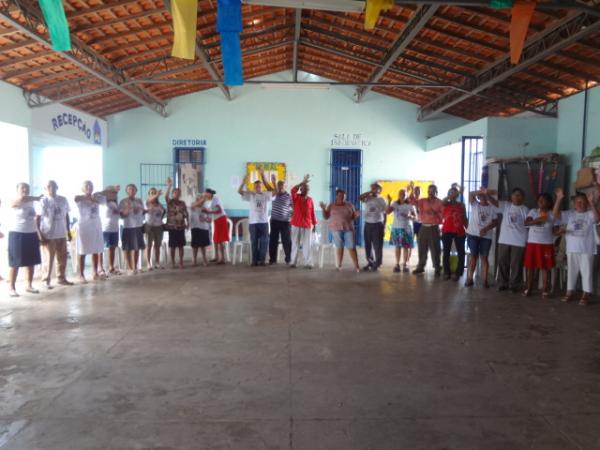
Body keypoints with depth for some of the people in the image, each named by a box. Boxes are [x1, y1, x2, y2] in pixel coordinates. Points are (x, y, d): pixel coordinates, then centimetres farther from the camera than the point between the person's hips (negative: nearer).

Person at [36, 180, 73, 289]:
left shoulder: (63, 200, 6)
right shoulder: (43, 201, -7)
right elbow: (37, 219, -9)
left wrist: (68, 231, 13)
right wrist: (40, 234, -15)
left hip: (61, 234, 5)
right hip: (48, 235, -5)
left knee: (62, 258, 11)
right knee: (48, 259, -1)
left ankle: (62, 278, 22)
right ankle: (47, 281, 8)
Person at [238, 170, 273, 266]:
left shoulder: (267, 195, 4)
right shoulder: (251, 195, 4)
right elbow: (239, 191, -5)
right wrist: (244, 182, -22)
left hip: (264, 221, 0)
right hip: (253, 222, 0)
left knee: (264, 242, 2)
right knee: (254, 242, 5)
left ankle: (262, 260, 10)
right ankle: (255, 260, 12)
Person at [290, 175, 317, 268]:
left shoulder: (310, 199, 7)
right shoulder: (296, 197, 0)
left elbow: (312, 213, 9)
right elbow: (293, 190, -22)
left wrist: (314, 224, 8)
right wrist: (303, 182, -23)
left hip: (307, 225, 2)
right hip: (296, 224, -2)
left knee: (307, 244, 0)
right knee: (295, 244, 5)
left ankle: (308, 263, 2)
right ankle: (293, 262, 10)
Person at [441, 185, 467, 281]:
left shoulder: (461, 205, 8)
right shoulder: (446, 204, 5)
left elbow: (464, 219, 10)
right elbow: (443, 201, -20)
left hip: (459, 231, 1)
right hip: (447, 231, -1)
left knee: (461, 252, 0)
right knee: (446, 252, 3)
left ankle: (458, 272, 8)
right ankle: (447, 272, 9)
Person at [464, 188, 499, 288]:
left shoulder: (492, 208, 6)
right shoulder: (474, 204, 4)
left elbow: (495, 222, 2)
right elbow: (470, 194, -14)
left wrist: (486, 229, -14)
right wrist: (483, 191, -26)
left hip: (486, 236, 0)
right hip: (473, 234, 0)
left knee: (484, 257, 3)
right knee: (473, 256, 3)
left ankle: (485, 280, 5)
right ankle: (469, 278, 8)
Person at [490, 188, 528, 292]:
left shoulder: (525, 210, 1)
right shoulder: (506, 205, 5)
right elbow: (494, 202, -6)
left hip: (519, 241, -2)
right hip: (504, 240, 2)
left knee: (516, 264, 3)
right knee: (502, 262, 7)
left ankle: (514, 284, 14)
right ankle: (503, 283, 19)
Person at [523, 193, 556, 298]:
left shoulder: (552, 214, 3)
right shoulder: (533, 211, 5)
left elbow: (555, 229, 4)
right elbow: (526, 223, -9)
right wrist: (537, 220, -24)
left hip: (546, 244, -1)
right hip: (532, 243, 1)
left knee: (545, 267, 1)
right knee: (530, 267, 5)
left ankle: (545, 290, 9)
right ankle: (529, 288, 14)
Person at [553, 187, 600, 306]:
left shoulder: (590, 214, -3)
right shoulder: (569, 214, 3)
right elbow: (556, 214, -10)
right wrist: (559, 199, -20)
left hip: (587, 250, -2)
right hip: (572, 249, 3)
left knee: (586, 272, 3)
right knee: (571, 271, 12)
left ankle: (586, 294, 9)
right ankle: (570, 292, 22)